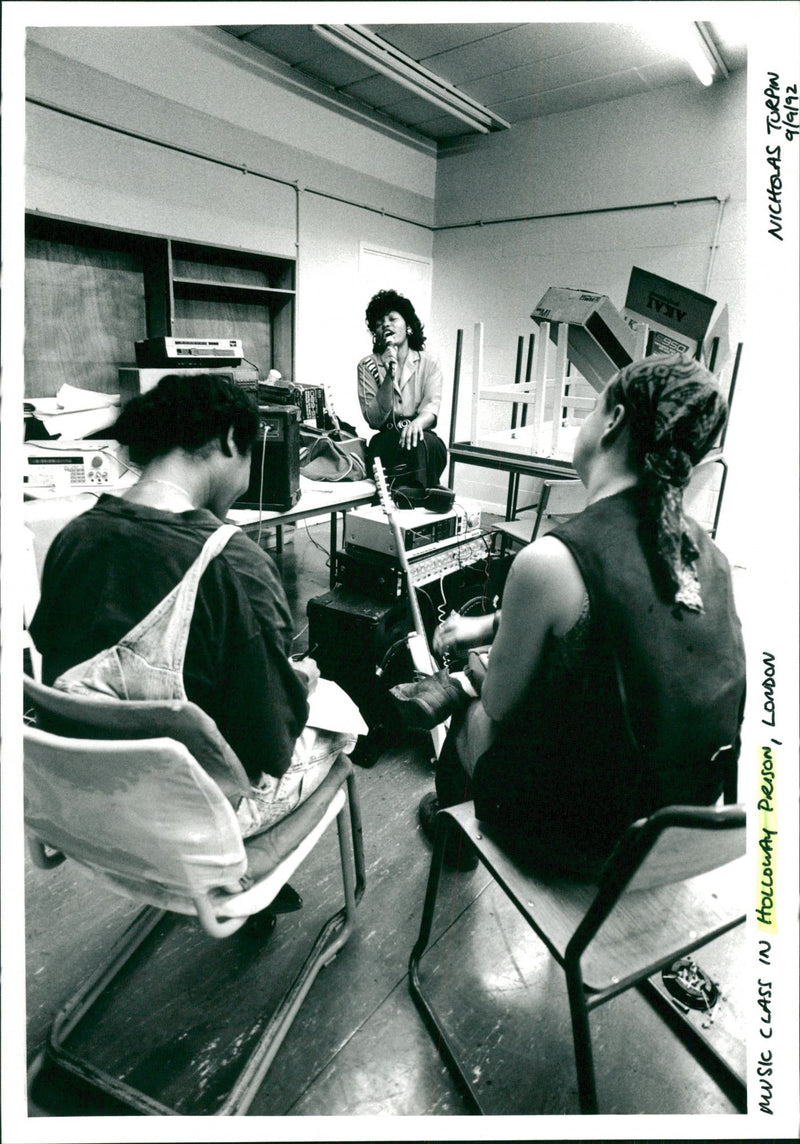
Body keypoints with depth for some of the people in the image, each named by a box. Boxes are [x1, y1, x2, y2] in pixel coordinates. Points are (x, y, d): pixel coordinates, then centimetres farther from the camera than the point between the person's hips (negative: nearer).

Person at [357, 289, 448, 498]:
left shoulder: (428, 363, 9)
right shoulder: (368, 365, 7)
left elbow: (431, 407, -8)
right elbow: (375, 419, -4)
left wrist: (417, 423, -32)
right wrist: (389, 376, -15)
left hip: (425, 446, 0)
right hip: (386, 443, 0)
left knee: (423, 442, -35)